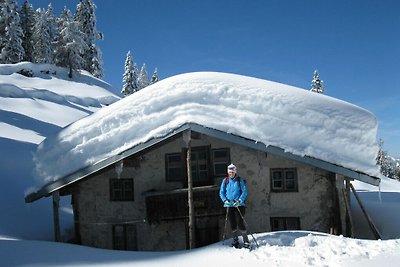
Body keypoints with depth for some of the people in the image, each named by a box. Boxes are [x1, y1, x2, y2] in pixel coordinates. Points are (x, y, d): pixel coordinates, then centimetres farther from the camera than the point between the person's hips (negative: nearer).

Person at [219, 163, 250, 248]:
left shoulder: (240, 180, 0)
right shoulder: (225, 181, 7)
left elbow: (244, 192, -3)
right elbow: (221, 192, 10)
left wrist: (239, 201, -17)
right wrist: (225, 200, -8)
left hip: (239, 205, -3)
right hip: (229, 205, 3)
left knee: (240, 223, -8)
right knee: (233, 224, 8)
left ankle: (246, 241, 3)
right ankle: (235, 240, 23)